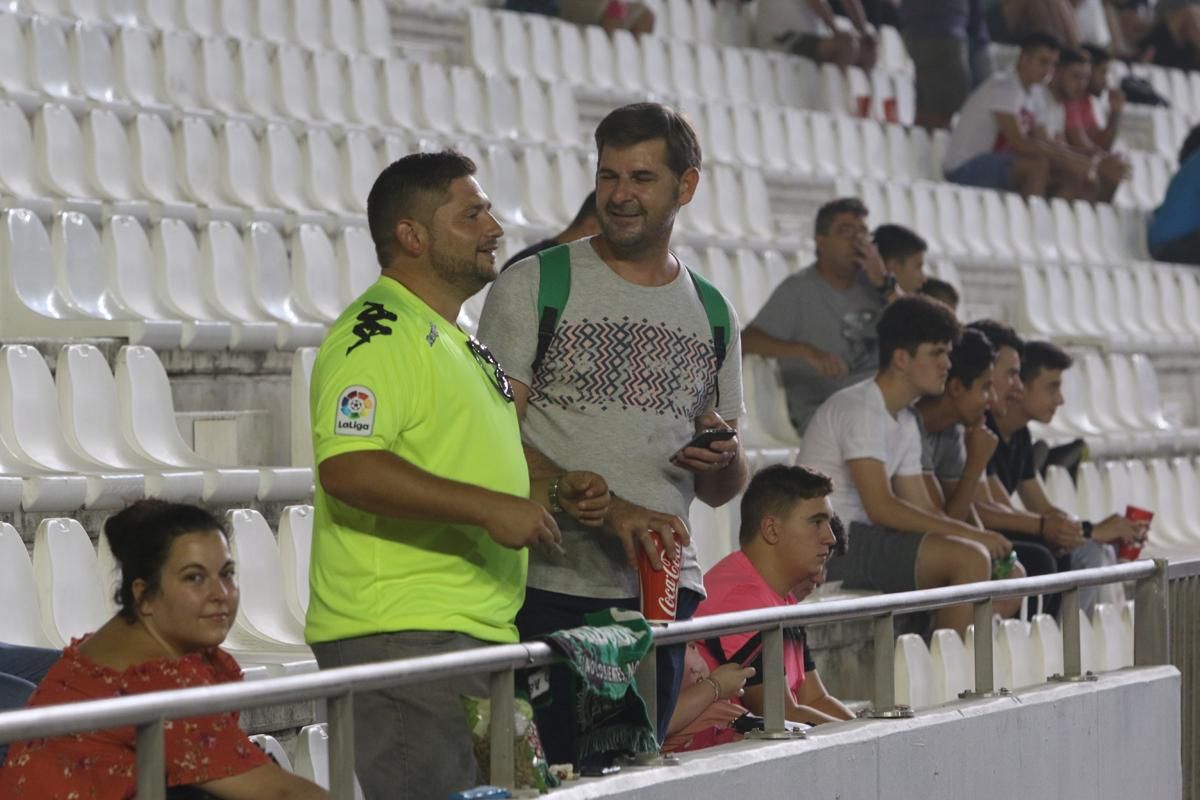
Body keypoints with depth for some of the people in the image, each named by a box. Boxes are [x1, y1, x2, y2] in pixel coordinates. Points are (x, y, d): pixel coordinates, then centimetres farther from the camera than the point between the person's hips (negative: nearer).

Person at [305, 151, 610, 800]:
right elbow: (348, 467, -25)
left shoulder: (460, 343, 23)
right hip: (400, 634, -10)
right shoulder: (378, 334, -11)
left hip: (479, 632, 10)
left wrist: (554, 492, 15)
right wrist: (489, 506, -26)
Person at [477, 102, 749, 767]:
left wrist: (726, 457, -4)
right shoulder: (535, 286, 0)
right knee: (566, 771, -7)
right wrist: (611, 510, -20)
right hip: (555, 585, -4)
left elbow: (722, 490, 20)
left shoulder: (712, 313, 14)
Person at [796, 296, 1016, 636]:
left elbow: (922, 509, 14)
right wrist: (970, 534, -21)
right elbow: (881, 508, -22)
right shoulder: (858, 409, -14)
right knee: (970, 558, -23)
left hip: (860, 540, 10)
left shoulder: (905, 422, 17)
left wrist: (981, 538, -4)